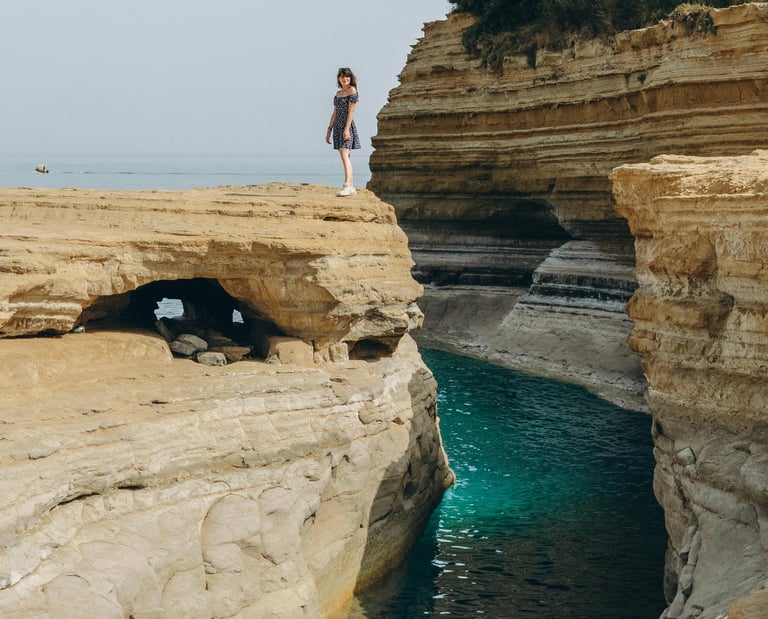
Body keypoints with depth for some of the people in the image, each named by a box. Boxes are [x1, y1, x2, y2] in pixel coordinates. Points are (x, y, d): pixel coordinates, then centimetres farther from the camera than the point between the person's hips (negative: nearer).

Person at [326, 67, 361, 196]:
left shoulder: (352, 90, -5)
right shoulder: (338, 93, 17)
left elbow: (351, 111, -13)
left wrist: (347, 129, -21)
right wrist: (329, 130, 17)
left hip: (347, 125, -8)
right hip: (337, 126, 8)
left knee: (345, 154, -21)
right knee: (344, 156, 7)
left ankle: (347, 185, -32)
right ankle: (352, 188, 10)